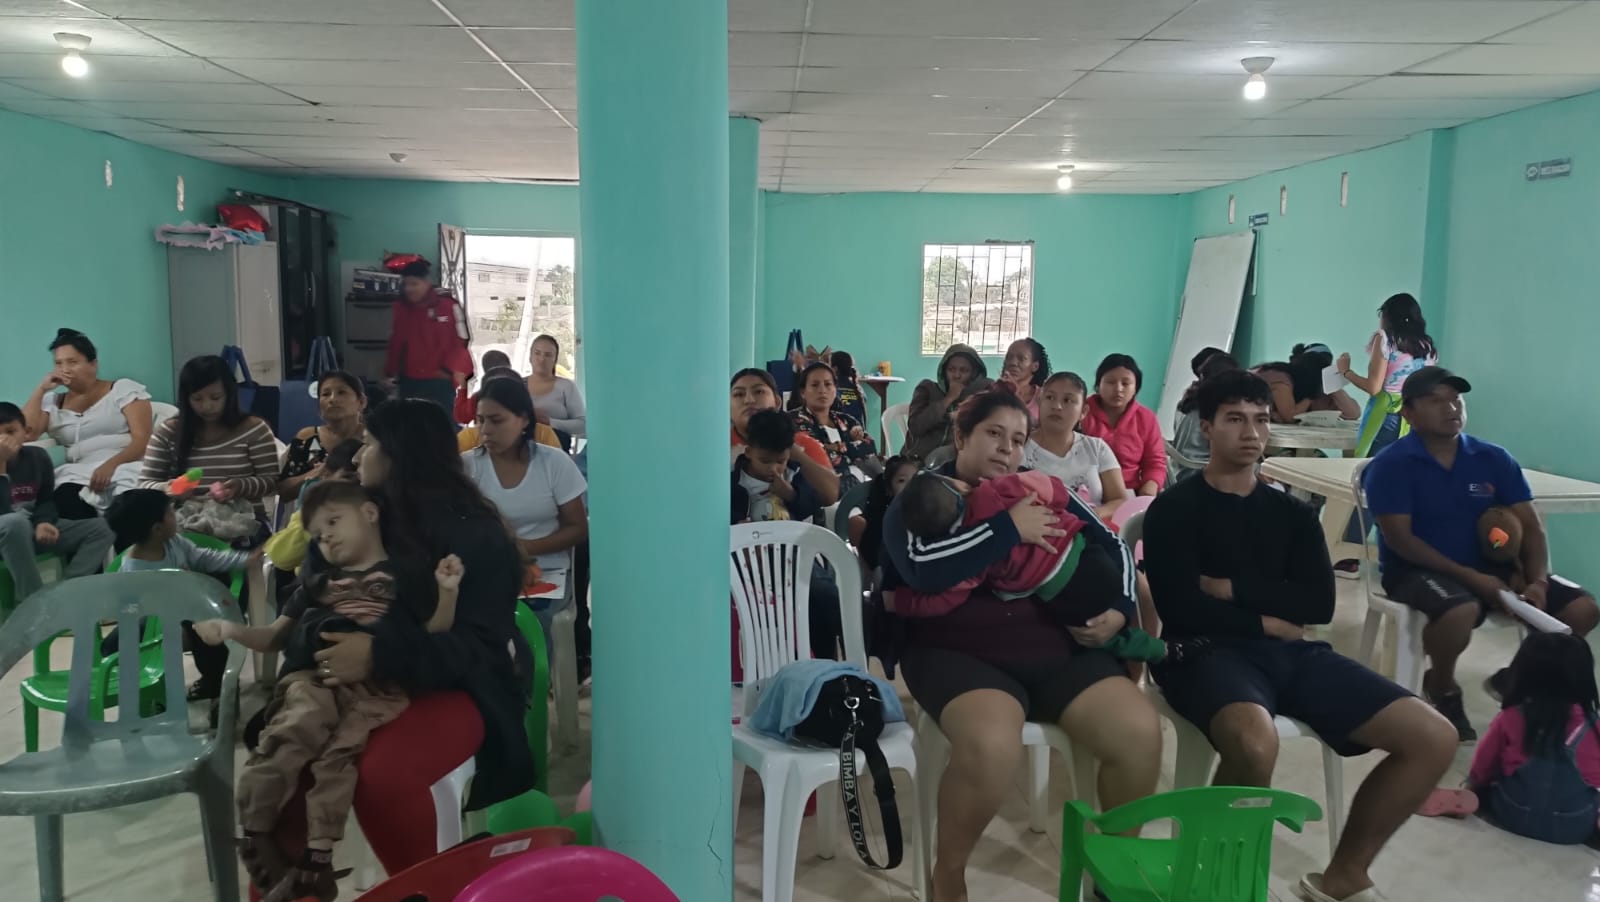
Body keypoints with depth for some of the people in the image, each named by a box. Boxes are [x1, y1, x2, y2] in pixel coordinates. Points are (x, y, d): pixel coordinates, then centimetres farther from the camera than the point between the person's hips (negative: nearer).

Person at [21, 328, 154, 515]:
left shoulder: (124, 389, 12)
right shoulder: (52, 401, 23)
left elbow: (143, 440, -1)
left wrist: (111, 465, -19)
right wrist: (42, 389, 9)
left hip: (128, 467, -3)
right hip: (79, 475, 3)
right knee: (66, 503, -35)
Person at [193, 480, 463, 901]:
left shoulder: (403, 575, 20)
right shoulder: (318, 586, 33)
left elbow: (434, 632, 15)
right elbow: (276, 636, 30)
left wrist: (447, 592, -2)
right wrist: (232, 630, 14)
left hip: (375, 684, -3)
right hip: (311, 677, 3)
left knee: (334, 754, -29)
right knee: (288, 736, -30)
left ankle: (316, 858, -29)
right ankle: (255, 841, -25)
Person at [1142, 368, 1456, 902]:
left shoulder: (1292, 512, 18)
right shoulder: (1174, 508, 2)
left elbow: (1319, 604, 3)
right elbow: (1181, 609, -11)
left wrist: (1232, 587, -6)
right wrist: (1266, 618, -2)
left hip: (1290, 653, 6)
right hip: (1207, 652, -6)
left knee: (1434, 738, -8)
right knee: (1255, 741, -39)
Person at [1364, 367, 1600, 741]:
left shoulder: (1494, 459, 5)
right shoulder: (1390, 465, -10)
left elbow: (1531, 527, 3)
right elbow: (1400, 540, -16)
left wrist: (1537, 581, -15)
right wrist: (1470, 576, -21)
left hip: (1490, 567, 6)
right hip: (1417, 570, -5)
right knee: (1461, 611, -38)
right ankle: (1441, 687, -3)